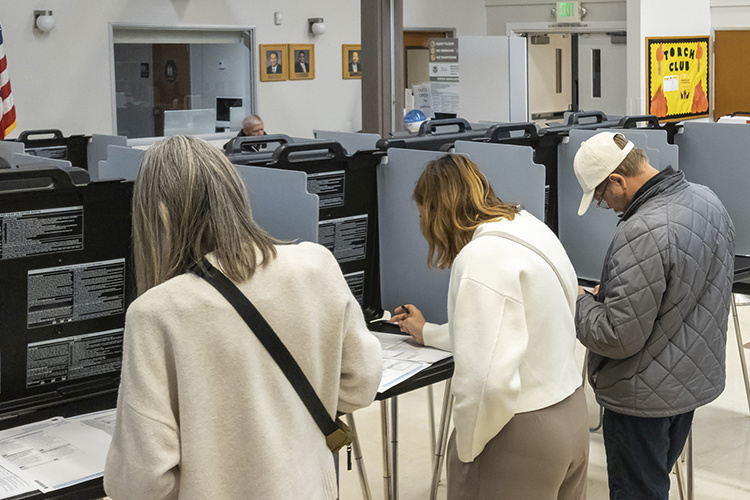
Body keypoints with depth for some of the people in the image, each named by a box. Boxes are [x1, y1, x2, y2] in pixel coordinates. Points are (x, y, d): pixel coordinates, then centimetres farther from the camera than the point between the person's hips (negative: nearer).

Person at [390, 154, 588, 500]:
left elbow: (488, 378, -30)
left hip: (523, 432, -9)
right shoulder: (526, 226, 8)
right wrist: (427, 333, 36)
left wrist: (465, 450, -14)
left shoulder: (482, 255, -22)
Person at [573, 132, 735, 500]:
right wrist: (609, 292, 12)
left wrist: (580, 302, -9)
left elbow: (618, 337, -28)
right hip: (695, 379, 9)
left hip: (646, 396, -9)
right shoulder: (705, 199, -1)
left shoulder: (643, 233, -31)